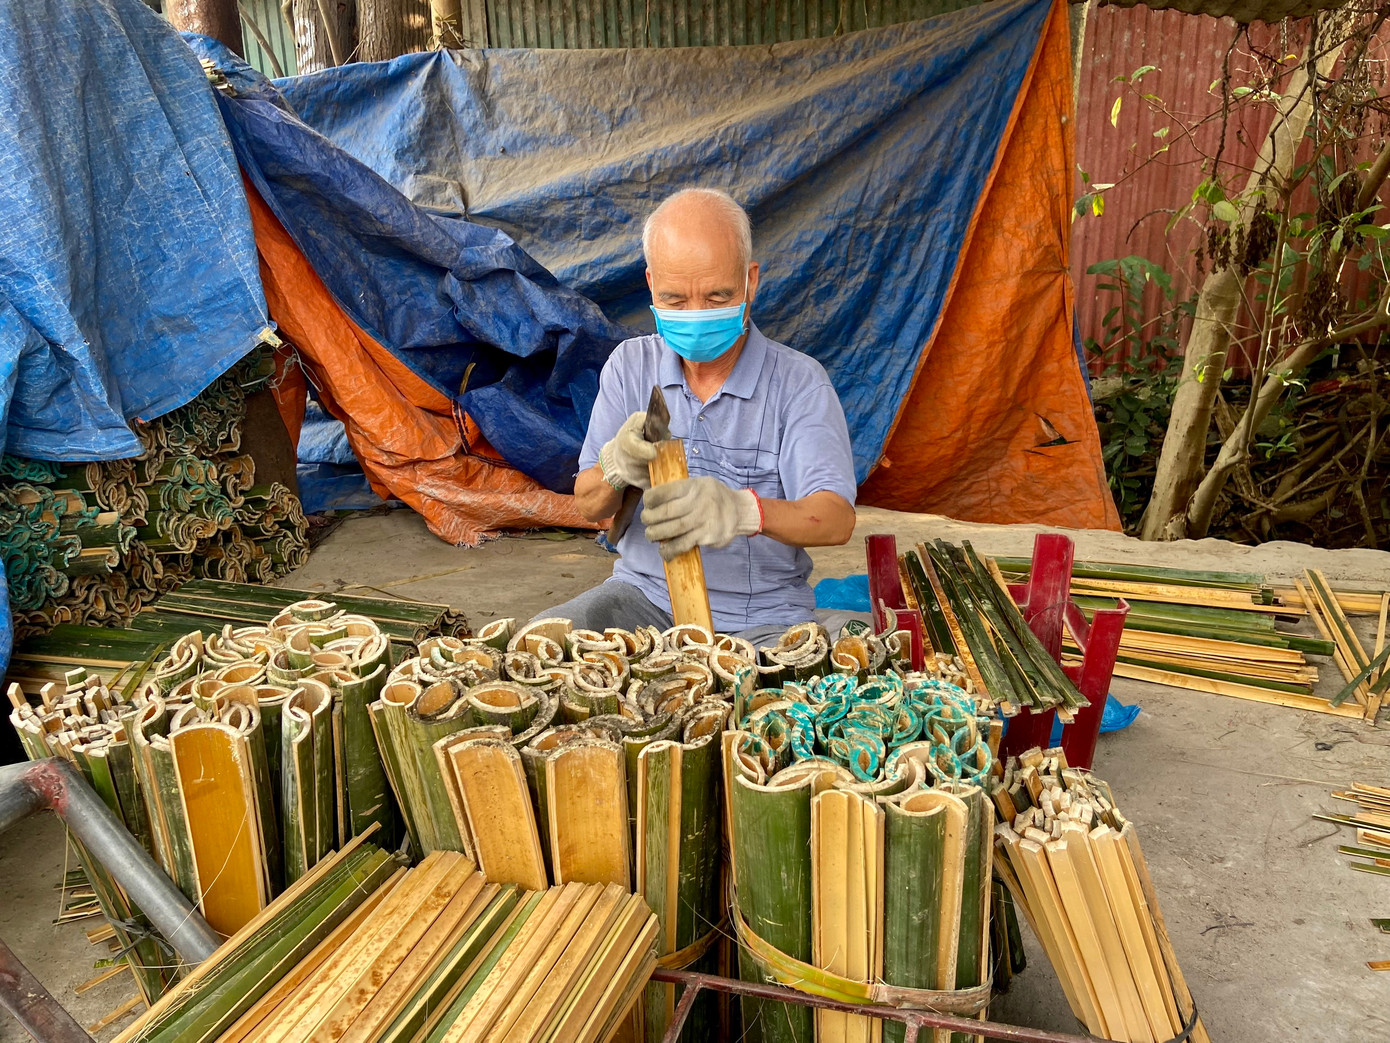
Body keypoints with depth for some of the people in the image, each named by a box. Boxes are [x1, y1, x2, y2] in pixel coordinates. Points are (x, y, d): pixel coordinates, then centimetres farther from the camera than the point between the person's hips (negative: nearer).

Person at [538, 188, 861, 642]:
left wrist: (745, 510, -42)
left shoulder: (799, 381, -6)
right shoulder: (630, 364, 4)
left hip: (761, 614, -2)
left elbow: (836, 518, -19)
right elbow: (588, 505, 2)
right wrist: (616, 467, -24)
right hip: (646, 594, 3)